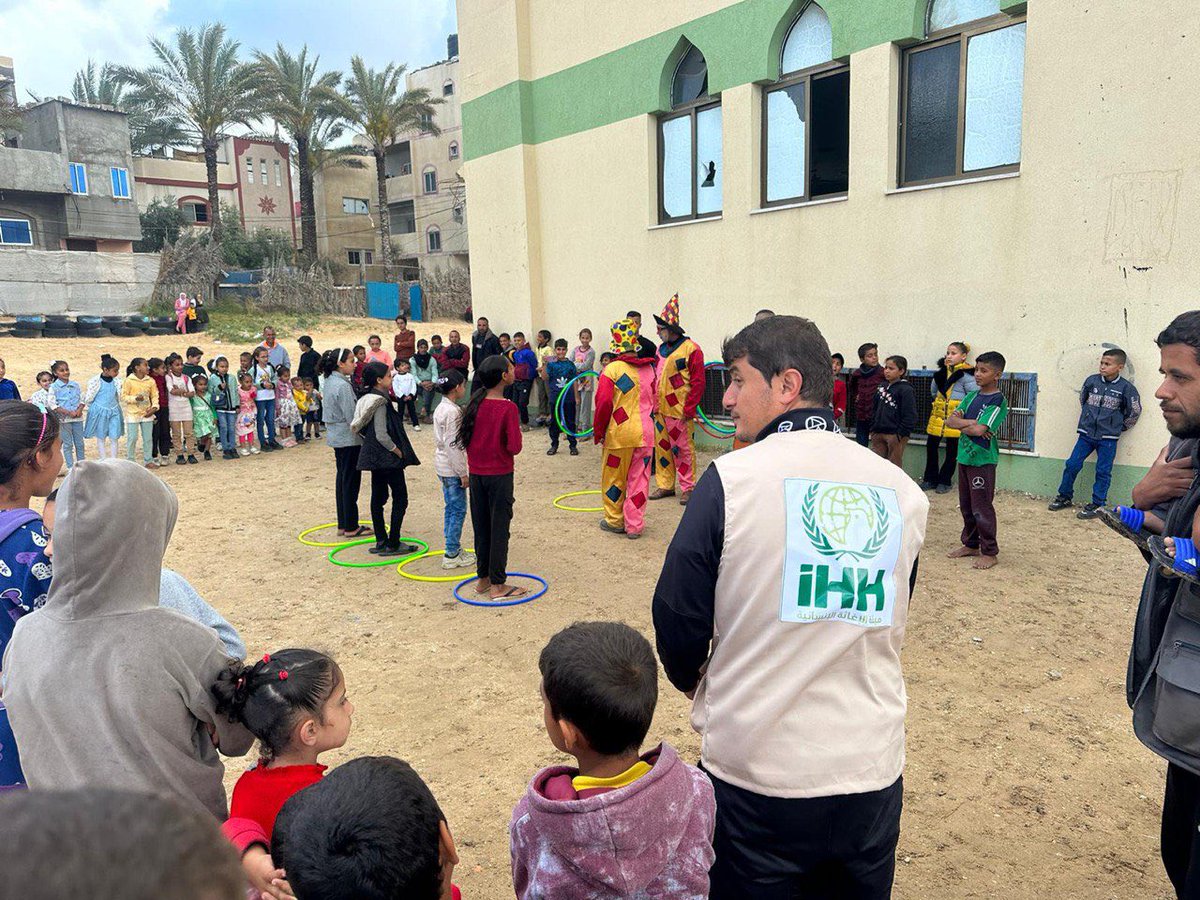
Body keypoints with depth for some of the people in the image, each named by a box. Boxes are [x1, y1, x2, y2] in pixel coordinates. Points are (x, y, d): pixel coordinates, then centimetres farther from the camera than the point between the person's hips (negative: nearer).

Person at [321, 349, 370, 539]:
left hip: (337, 437, 10)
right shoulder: (343, 386, -20)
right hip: (349, 438, -10)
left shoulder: (330, 381, 10)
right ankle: (351, 527, 6)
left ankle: (343, 525, 21)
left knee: (342, 479, 14)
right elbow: (352, 417, -20)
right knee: (351, 482, -2)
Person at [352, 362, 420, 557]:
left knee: (378, 498, 12)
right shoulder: (380, 402, -19)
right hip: (388, 458, -10)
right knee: (400, 498, -2)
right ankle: (393, 544, 0)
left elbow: (360, 428, 15)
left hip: (374, 456, 10)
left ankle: (381, 542, 19)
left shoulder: (367, 399, 10)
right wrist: (398, 451, -13)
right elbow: (382, 435, -24)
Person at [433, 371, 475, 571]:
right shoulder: (453, 411, -20)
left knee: (451, 508, 16)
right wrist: (463, 473, -18)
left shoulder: (441, 408, 10)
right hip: (451, 467, -10)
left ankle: (453, 549, 25)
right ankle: (451, 555, 4)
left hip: (443, 465, 10)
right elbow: (452, 445, -23)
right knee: (459, 510, -2)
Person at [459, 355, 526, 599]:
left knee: (481, 526, 15)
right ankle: (497, 585, 9)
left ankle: (483, 578, 25)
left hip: (476, 473, 6)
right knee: (499, 528, 3)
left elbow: (465, 439, 7)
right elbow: (514, 447, -20)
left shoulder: (475, 403, 0)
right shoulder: (508, 408, -18)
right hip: (499, 474, -6)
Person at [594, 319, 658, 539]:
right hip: (645, 433, 4)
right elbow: (654, 401, 12)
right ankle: (635, 526, 13)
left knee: (614, 478, 12)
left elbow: (604, 403, -14)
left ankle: (615, 521, 23)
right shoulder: (649, 368, 5)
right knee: (639, 479, 9)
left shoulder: (612, 369, -11)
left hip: (619, 433, -4)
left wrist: (598, 432, -2)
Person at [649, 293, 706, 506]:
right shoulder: (661, 350, 13)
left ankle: (688, 487, 11)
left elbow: (698, 382, -11)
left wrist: (689, 408, -14)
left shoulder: (691, 349, -9)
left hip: (679, 411, -7)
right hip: (660, 409, 7)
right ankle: (665, 485, 22)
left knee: (683, 448, 0)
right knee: (662, 447, 12)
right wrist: (653, 404, 13)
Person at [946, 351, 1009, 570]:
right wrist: (970, 422, -14)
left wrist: (961, 424, -6)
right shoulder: (972, 396, 10)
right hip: (964, 457, 7)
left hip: (982, 461, -7)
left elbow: (979, 430, -23)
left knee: (982, 508, -2)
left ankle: (989, 552, 9)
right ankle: (971, 544, 28)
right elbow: (951, 420, 1)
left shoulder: (998, 402, -12)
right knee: (966, 505, 15)